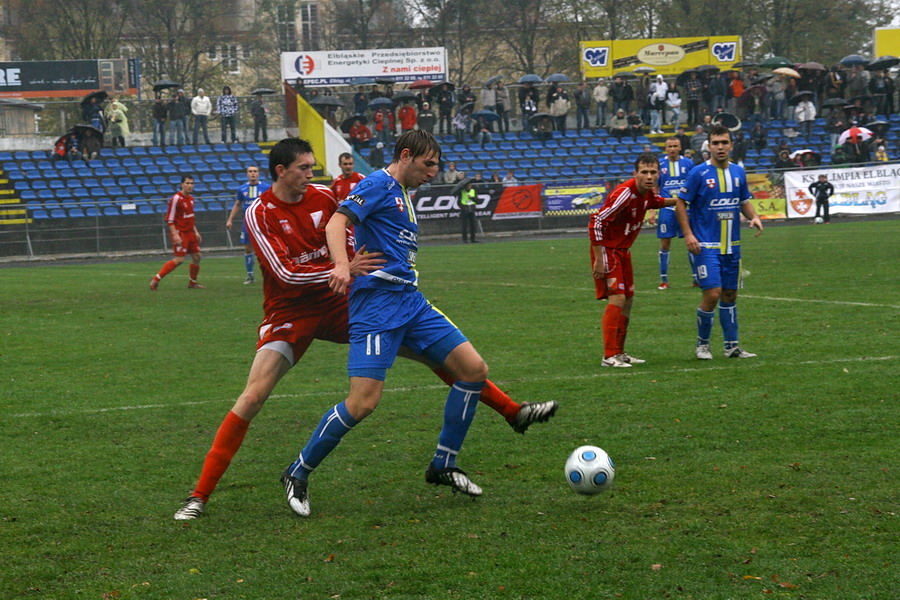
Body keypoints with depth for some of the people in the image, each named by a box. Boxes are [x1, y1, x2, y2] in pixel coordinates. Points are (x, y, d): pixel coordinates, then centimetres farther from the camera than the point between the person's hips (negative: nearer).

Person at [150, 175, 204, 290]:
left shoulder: (191, 199, 12)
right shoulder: (176, 199, -15)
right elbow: (169, 219, -16)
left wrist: (195, 232, 19)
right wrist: (175, 235, -22)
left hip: (189, 233, 8)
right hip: (180, 233, -8)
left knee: (196, 256, 8)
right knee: (179, 259, -13)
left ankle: (192, 282, 23)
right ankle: (156, 279, -8)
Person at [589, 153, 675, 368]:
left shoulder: (647, 193, 0)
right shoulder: (625, 193, -27)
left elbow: (657, 201, 28)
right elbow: (596, 222, -28)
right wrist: (599, 260, -27)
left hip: (623, 250, 9)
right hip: (607, 249, -9)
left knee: (628, 298, 11)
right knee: (617, 298, -16)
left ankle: (619, 352, 20)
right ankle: (609, 356, -13)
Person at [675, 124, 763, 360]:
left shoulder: (738, 172, 7)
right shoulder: (699, 173, -9)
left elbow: (744, 201, 19)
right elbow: (681, 202, -4)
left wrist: (754, 216, -1)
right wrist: (688, 234, -13)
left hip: (731, 246, 5)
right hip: (706, 245, -5)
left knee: (730, 294, 9)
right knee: (713, 294, -12)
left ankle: (732, 346, 17)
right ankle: (702, 344, 6)